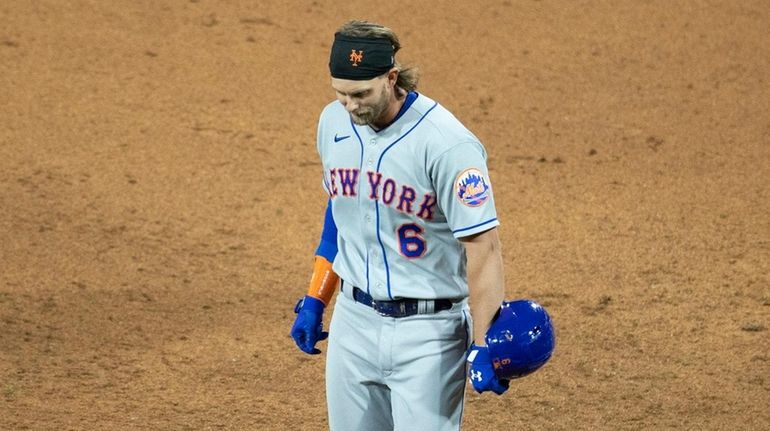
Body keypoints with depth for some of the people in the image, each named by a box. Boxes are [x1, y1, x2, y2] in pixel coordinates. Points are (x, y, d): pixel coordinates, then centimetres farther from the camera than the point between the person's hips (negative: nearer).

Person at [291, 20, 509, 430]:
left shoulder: (446, 143, -21)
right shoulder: (334, 122, 0)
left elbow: (483, 244, -20)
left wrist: (481, 346, -24)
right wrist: (315, 301, 16)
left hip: (428, 332, -6)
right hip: (354, 320, 6)